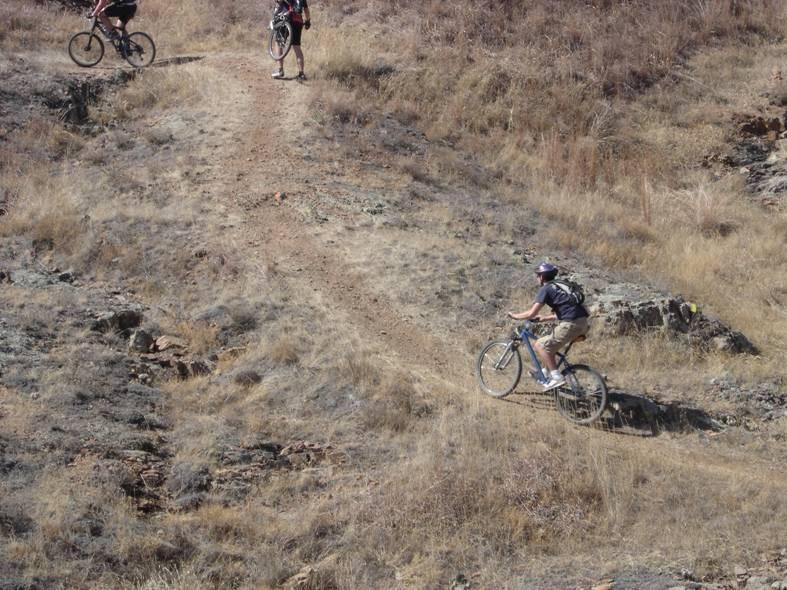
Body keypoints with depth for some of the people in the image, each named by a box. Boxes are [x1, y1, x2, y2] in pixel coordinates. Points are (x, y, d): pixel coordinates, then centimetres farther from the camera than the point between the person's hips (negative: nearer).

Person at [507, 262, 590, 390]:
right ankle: (549, 371, 31)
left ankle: (556, 377, -8)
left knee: (541, 345, -1)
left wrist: (515, 316, 10)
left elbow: (531, 313, -6)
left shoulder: (546, 289, -1)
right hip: (583, 323, 9)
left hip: (571, 324, -9)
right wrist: (542, 319, 36)